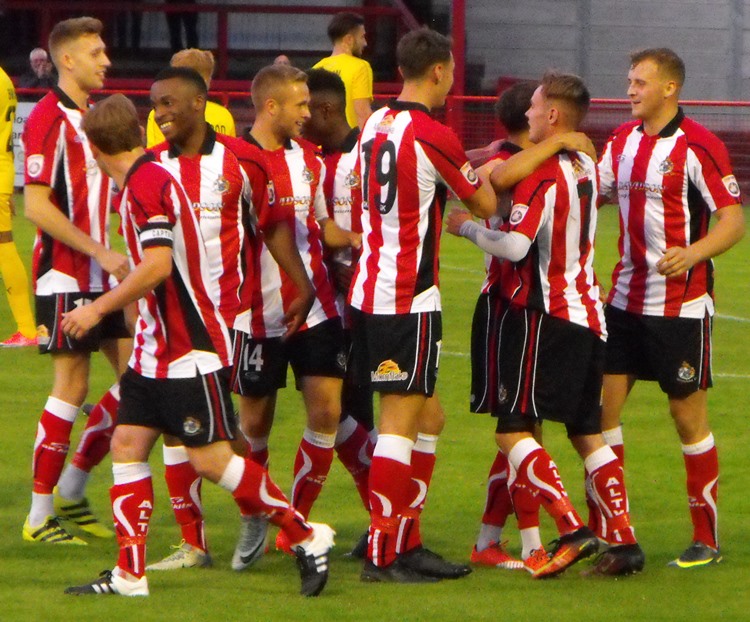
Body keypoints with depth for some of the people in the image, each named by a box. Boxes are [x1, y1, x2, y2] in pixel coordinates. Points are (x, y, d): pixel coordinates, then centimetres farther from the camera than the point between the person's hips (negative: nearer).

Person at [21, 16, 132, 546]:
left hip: (103, 276, 8)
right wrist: (100, 252, -21)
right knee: (72, 386, -6)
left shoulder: (95, 117, 14)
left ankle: (71, 492, 16)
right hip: (65, 277, -8)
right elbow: (37, 206, -19)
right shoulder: (49, 119, -13)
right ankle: (40, 516, 2)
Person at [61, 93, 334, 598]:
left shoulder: (146, 183, -18)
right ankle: (129, 575, 5)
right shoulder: (145, 180, 12)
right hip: (155, 350, 10)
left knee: (211, 459, -8)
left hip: (192, 349, -10)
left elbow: (158, 265, -26)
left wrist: (99, 309, -19)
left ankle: (307, 537, 2)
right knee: (128, 444, 5)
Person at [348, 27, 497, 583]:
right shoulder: (433, 136, -13)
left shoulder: (376, 125, 9)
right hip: (408, 301, -8)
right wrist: (486, 177, 21)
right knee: (400, 423, -6)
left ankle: (407, 542, 16)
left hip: (369, 290, 8)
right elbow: (484, 205, 0)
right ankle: (383, 555, -6)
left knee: (427, 418, 15)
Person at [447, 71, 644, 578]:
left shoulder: (542, 173, -14)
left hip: (545, 313, -8)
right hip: (588, 314, 8)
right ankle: (624, 541, 6)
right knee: (588, 434, 12)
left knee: (513, 430, -6)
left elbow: (515, 246, -21)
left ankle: (571, 530, -16)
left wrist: (467, 228, -4)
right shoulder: (586, 167, 12)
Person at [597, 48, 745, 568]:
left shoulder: (698, 147, -12)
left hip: (681, 305, -7)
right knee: (602, 405, 1)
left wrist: (694, 252, -30)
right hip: (626, 299, 7)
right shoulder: (623, 140, 9)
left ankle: (707, 540, 9)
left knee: (689, 416, 0)